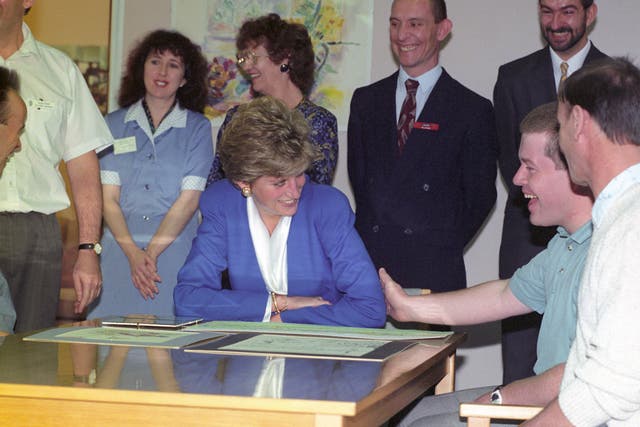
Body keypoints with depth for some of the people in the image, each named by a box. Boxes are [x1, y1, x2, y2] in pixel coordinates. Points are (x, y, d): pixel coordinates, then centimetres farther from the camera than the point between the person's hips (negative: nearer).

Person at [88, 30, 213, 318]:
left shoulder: (198, 128, 7)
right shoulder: (114, 124, 11)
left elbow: (189, 199, -2)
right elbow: (108, 198, 3)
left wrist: (152, 251, -12)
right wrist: (133, 252, -12)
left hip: (175, 251, -1)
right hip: (120, 250, 1)